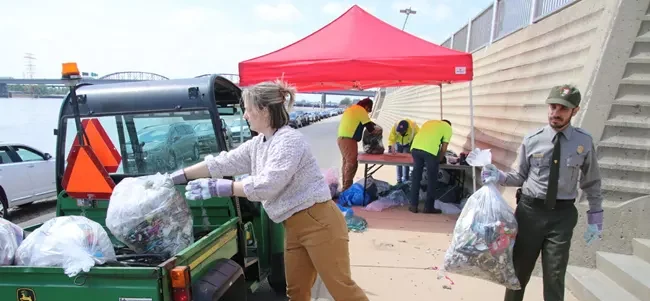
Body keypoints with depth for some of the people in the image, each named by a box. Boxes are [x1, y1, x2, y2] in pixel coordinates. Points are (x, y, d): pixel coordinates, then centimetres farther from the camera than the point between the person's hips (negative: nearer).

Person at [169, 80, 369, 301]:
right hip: (294, 227, 9)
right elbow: (220, 164, 11)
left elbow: (267, 186, -25)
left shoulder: (290, 140, -19)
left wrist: (217, 188, -22)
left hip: (319, 222, -9)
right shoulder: (256, 145, 9)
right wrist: (177, 177, 11)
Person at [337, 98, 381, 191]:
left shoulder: (351, 109, 22)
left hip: (341, 138, 10)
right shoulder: (361, 110, -6)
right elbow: (369, 126, -9)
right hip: (348, 139, -10)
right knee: (352, 163, -6)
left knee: (346, 162, 15)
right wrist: (376, 130, 11)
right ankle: (346, 188, -6)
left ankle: (344, 186, 21)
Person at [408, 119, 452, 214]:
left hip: (415, 147, 5)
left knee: (416, 177, 15)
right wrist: (439, 160, 28)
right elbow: (444, 148, 14)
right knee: (432, 180, 10)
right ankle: (429, 207, 17)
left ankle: (413, 205, 19)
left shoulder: (429, 122, 35)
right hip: (430, 150, -4)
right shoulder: (448, 127, 22)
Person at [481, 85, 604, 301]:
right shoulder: (532, 140, -4)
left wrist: (595, 218, 6)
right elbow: (521, 177, 3)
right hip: (530, 210, 0)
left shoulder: (584, 142, -3)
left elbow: (592, 183, 6)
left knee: (554, 277, 9)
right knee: (519, 270, 13)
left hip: (562, 214, 0)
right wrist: (499, 177, -15)